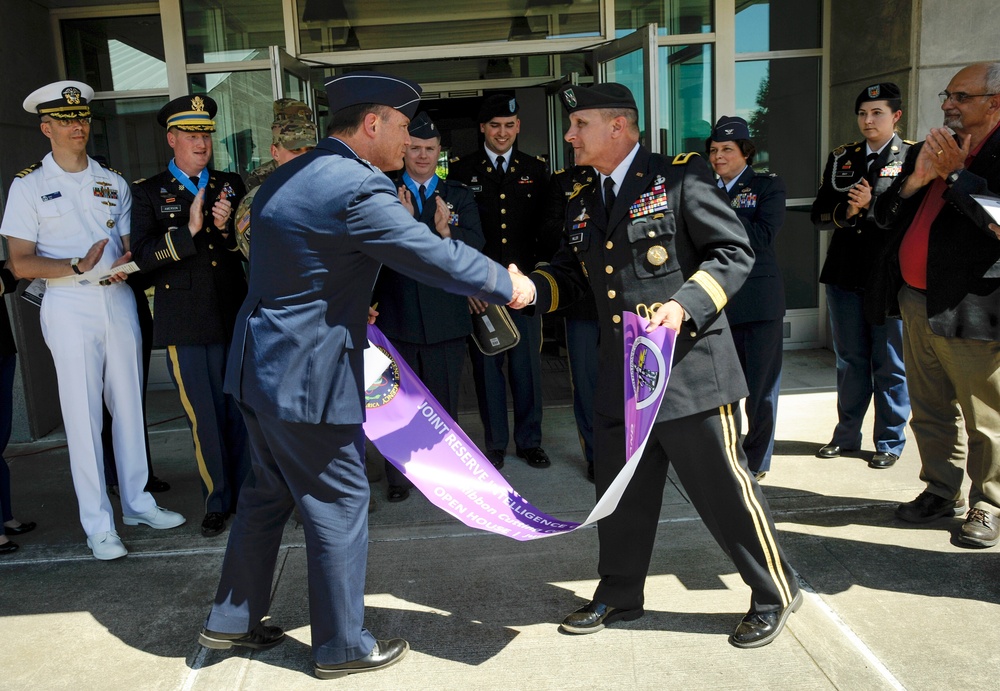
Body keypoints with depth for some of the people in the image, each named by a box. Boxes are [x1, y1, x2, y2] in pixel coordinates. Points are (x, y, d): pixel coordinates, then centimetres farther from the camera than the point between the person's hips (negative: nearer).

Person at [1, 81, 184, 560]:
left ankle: (137, 503, 22)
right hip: (69, 308, -3)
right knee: (82, 414, -2)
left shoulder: (113, 182, 14)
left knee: (129, 405, 8)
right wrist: (78, 266, -18)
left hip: (118, 300, 4)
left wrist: (126, 264, -9)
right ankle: (98, 525, 7)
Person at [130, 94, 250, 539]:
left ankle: (247, 494, 20)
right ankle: (217, 502, 19)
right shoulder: (149, 193, 6)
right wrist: (189, 229, -18)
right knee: (204, 417, 3)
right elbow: (143, 256, -7)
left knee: (241, 412, 6)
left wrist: (227, 227, -10)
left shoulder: (230, 185, 13)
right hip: (186, 326, -2)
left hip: (234, 318, 2)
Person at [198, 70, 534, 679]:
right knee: (339, 504, 5)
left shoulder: (288, 177, 11)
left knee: (270, 494, 22)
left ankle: (232, 621, 36)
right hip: (307, 376, -10)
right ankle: (342, 645, 22)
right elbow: (438, 257, -18)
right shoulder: (359, 188, -20)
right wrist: (508, 285, -4)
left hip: (260, 365, 10)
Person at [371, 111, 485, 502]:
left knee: (444, 400, 10)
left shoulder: (459, 196, 8)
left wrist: (447, 231, -23)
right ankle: (399, 477, 22)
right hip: (396, 318, -1)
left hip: (445, 318, 1)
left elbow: (476, 247, -5)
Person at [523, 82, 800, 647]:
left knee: (723, 485, 3)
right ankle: (620, 595, 35)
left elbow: (735, 252, -9)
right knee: (620, 489, 15)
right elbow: (570, 275, 19)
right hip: (621, 375, 7)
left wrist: (685, 303, -24)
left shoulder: (681, 177, -6)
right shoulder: (582, 205, 15)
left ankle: (775, 594, 26)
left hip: (690, 366, -6)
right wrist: (525, 288, -1)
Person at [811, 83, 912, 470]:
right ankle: (847, 435, 26)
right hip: (845, 274, 4)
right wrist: (846, 211, -13)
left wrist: (871, 205, -19)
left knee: (890, 365, 4)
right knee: (850, 361, 14)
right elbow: (819, 216, 6)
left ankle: (890, 442, 18)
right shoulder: (841, 158, 11)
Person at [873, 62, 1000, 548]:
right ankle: (942, 490, 32)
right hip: (918, 303, 7)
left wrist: (957, 174, -17)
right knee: (930, 411, 17)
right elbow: (885, 215, 9)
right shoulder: (927, 152, 13)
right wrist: (916, 180, -8)